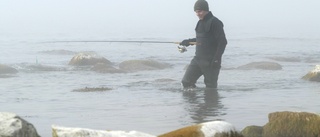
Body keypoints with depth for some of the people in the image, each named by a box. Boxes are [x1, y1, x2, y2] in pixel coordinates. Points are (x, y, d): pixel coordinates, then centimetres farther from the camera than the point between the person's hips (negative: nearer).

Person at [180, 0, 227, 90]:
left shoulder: (214, 22, -13)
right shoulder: (200, 22, 14)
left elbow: (222, 42, -17)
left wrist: (216, 59, -21)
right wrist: (189, 41, 22)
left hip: (210, 62, -8)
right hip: (198, 59, 8)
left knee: (211, 86, -2)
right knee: (186, 82, 3)